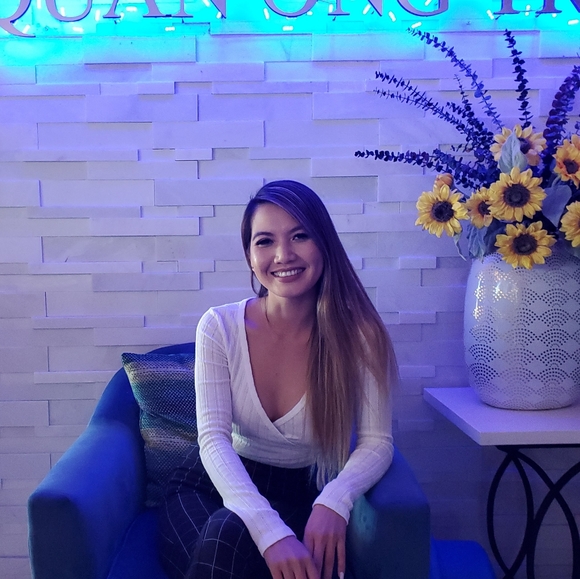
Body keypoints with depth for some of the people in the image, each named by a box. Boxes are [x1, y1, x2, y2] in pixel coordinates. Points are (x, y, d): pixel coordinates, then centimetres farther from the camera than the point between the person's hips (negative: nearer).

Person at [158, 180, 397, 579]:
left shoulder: (357, 335, -11)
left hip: (302, 496, 0)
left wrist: (335, 500, -34)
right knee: (226, 538, -34)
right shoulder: (220, 327, -11)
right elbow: (214, 438, -18)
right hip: (215, 488, 0)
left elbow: (376, 441, -12)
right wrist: (270, 530, -34)